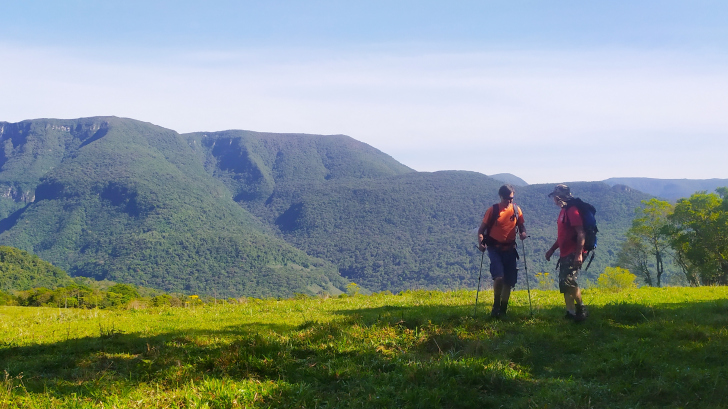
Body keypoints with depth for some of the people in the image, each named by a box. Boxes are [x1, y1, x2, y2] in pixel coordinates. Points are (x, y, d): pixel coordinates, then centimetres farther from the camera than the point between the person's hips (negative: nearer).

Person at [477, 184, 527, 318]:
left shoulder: (516, 210, 4)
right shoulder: (492, 210, -5)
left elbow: (521, 225, 16)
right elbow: (482, 229, -2)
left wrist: (523, 232, -8)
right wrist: (480, 242, -20)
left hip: (510, 248, 4)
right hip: (495, 248, -4)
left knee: (509, 281, 5)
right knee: (499, 277, -21)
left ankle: (503, 309, 21)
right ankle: (496, 306, -1)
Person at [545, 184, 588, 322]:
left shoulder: (572, 210, -13)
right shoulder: (564, 211, 17)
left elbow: (580, 233, -20)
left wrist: (579, 254, -26)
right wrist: (552, 249, 25)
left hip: (573, 254, -10)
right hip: (565, 254, 10)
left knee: (569, 281, -16)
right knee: (564, 284, 12)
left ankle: (581, 309, -5)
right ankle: (571, 313, 19)